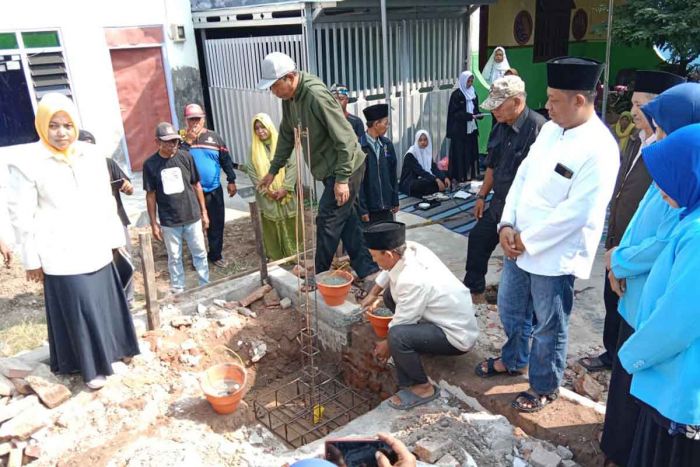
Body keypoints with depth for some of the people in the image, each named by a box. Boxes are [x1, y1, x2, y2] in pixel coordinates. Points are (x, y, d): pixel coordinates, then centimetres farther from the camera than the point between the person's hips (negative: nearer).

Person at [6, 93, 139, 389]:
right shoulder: (26, 162, -10)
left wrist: (114, 238, 11)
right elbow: (22, 215, -7)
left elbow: (107, 201, 9)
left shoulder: (91, 155, 3)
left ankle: (114, 348, 38)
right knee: (78, 312, 6)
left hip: (96, 249, 4)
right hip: (61, 255, -4)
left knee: (106, 303, 17)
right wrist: (32, 259, -5)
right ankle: (92, 366, 23)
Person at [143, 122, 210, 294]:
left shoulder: (185, 157, -4)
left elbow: (196, 185, 3)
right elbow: (151, 195, 0)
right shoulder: (150, 164, -6)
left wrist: (204, 211, 4)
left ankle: (206, 286, 25)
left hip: (192, 216, 1)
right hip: (168, 221, -1)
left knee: (200, 253, 10)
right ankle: (178, 291, 24)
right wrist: (153, 223, 0)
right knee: (174, 258, 11)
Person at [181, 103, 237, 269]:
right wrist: (188, 142, -18)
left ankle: (215, 255, 24)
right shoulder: (183, 139, 0)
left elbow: (226, 160, 5)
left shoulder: (214, 137, 2)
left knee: (216, 224, 9)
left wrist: (231, 181, 3)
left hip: (214, 190, 1)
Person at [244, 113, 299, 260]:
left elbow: (292, 165, -7)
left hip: (285, 195, -1)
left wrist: (285, 188, -15)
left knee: (290, 228, 4)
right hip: (267, 198, 2)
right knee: (271, 230, 4)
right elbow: (251, 171, 1)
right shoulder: (254, 148, 7)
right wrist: (265, 190, -10)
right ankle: (275, 259, 13)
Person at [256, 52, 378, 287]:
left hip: (345, 169, -9)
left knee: (328, 221, -1)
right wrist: (273, 170, 19)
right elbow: (286, 135, 17)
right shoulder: (289, 98, 4)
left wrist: (342, 179, -24)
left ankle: (321, 277, 15)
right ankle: (366, 269, 22)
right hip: (329, 170, 9)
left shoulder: (316, 95, -25)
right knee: (346, 219, 13)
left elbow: (344, 138, -25)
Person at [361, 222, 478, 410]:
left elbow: (400, 325, -18)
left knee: (398, 336, -31)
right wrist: (373, 294, 16)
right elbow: (389, 270, 14)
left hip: (457, 336, -9)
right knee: (391, 294, 11)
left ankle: (423, 388, -5)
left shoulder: (413, 281, -32)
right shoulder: (412, 248, -11)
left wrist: (387, 346, -1)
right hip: (456, 319, 9)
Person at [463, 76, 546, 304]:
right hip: (499, 203, 9)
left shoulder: (537, 127, -23)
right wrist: (482, 196, 18)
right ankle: (474, 289, 39)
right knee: (478, 239, 19)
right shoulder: (500, 128, 4)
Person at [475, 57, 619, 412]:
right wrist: (507, 224, -4)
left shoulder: (599, 150, -21)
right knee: (510, 309, 24)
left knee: (548, 327, 12)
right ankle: (513, 360, 50)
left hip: (555, 255, -8)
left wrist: (527, 240, -16)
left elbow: (577, 212, -23)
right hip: (519, 245, 8)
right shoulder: (550, 129, 3)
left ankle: (545, 387, 35)